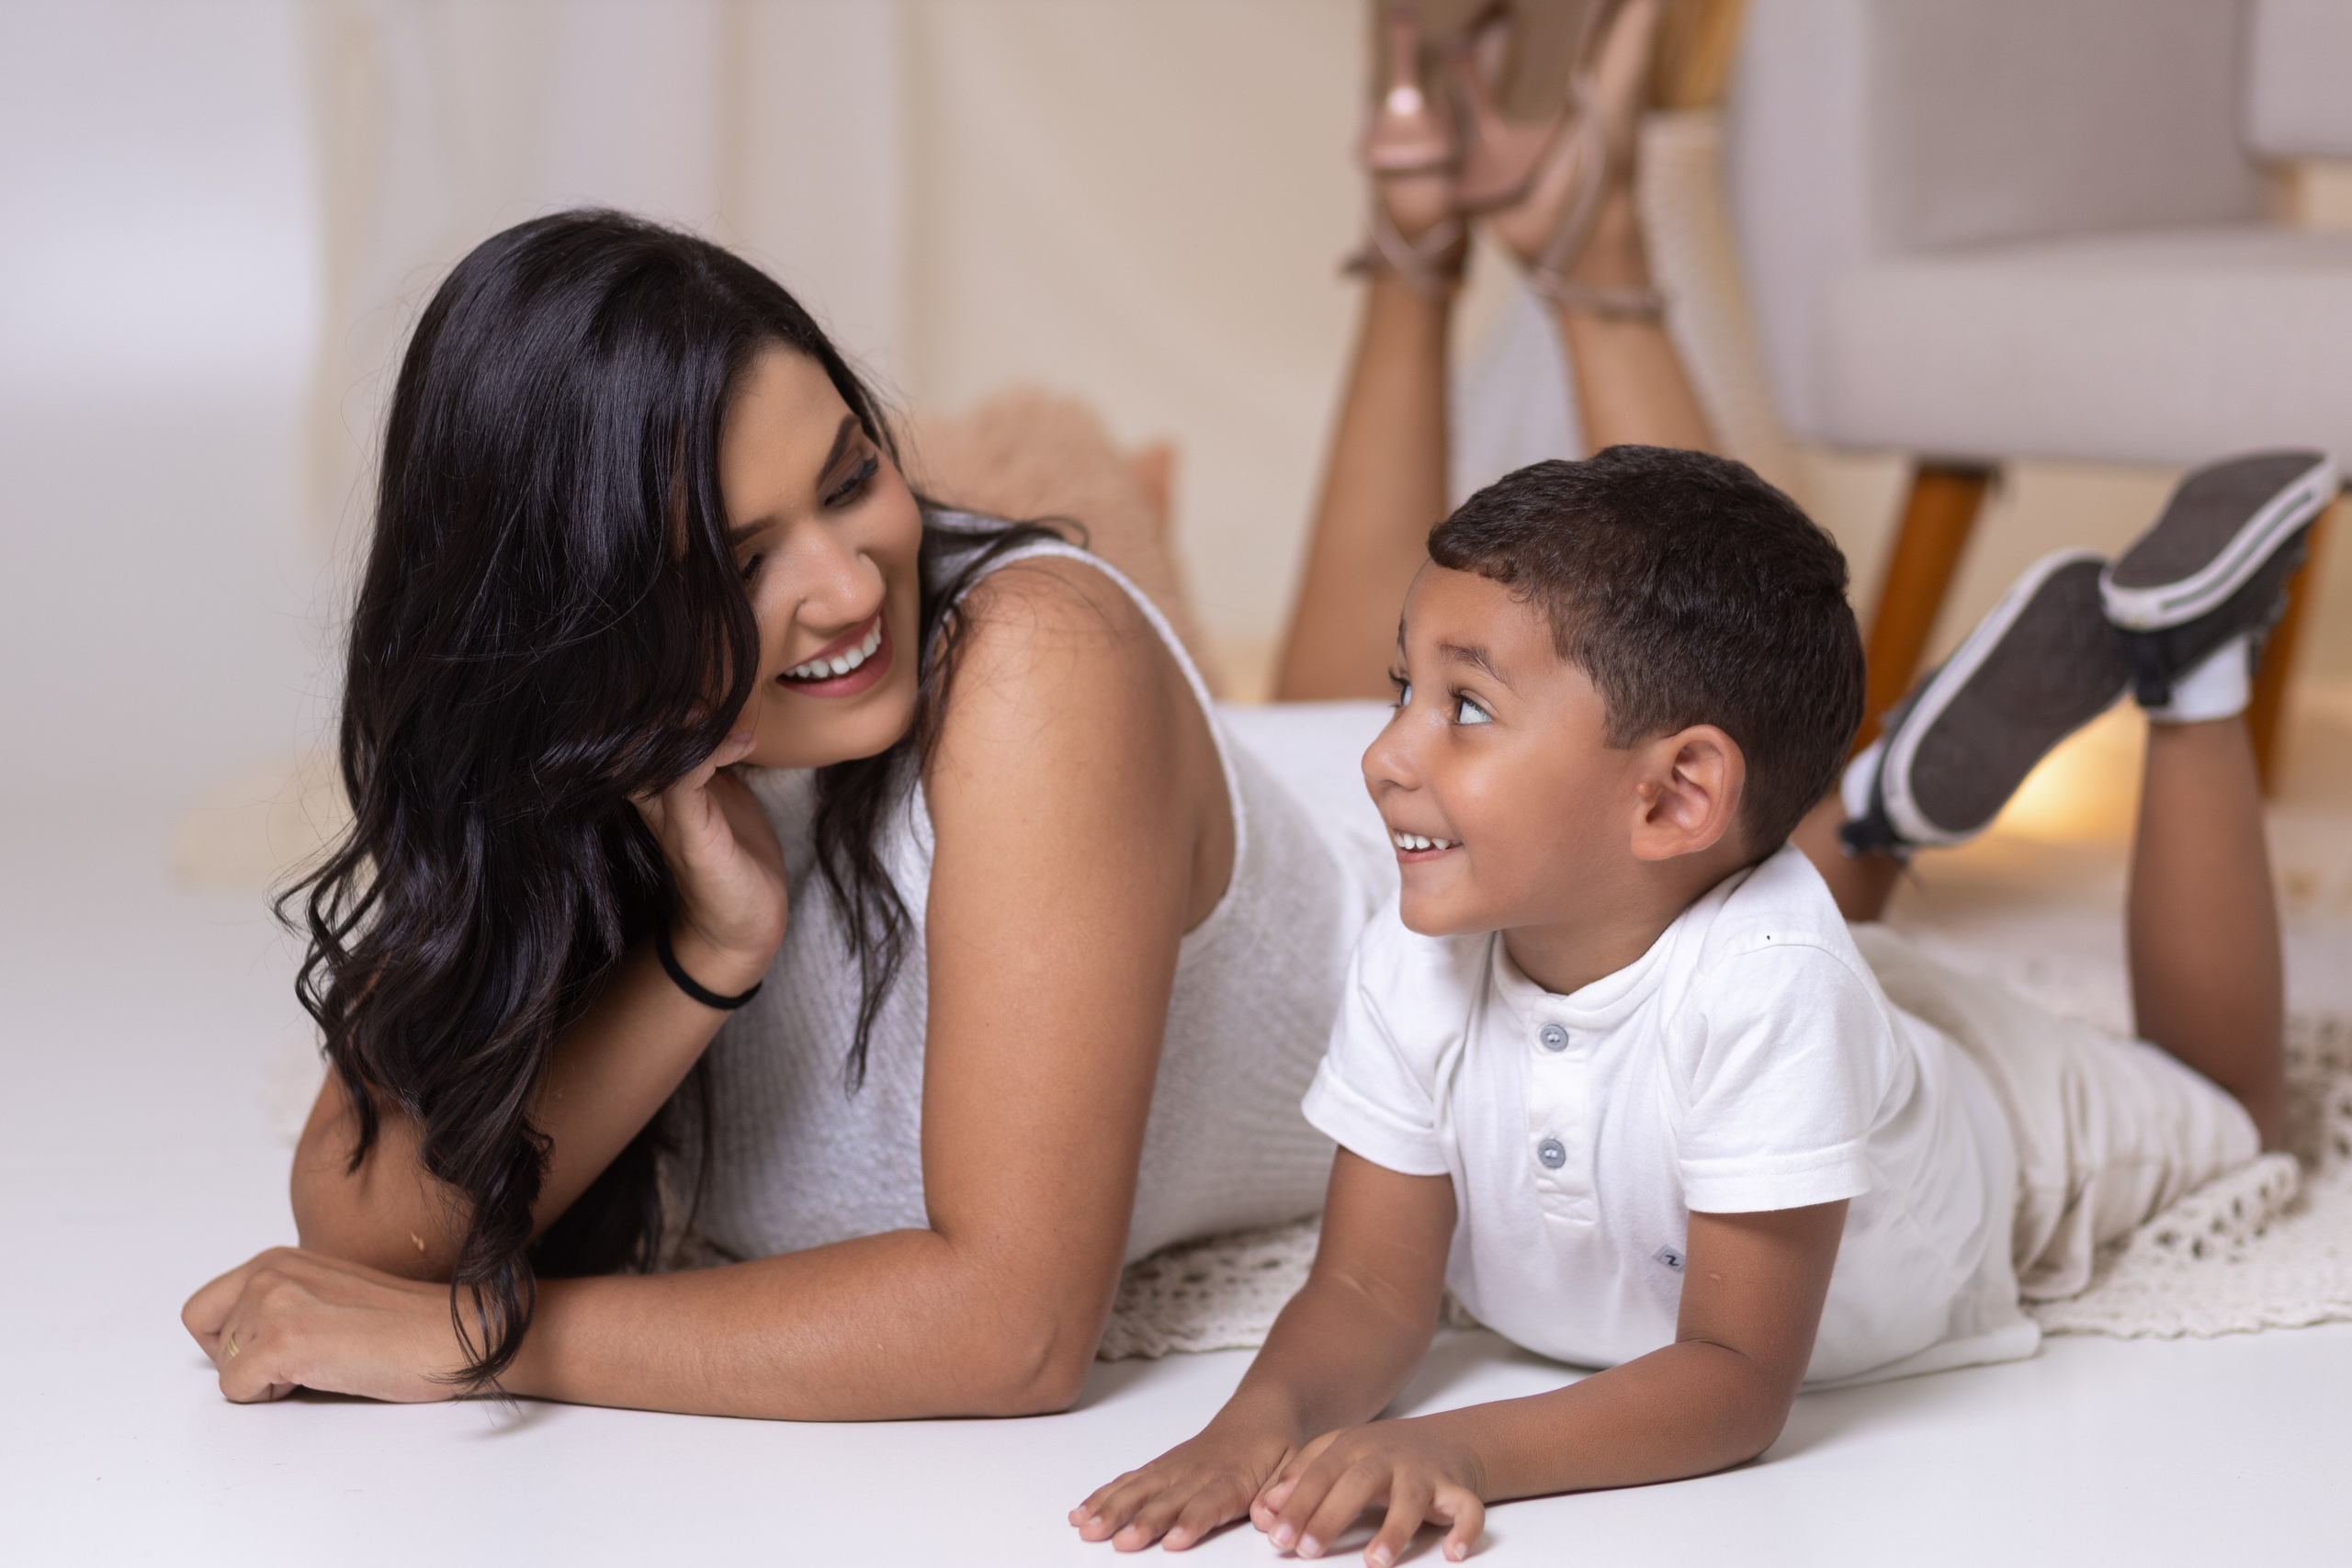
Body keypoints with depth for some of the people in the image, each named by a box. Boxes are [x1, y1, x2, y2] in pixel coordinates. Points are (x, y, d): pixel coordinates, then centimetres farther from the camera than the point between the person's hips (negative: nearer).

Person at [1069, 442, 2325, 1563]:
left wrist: (1466, 1449, -59)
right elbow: (1371, 1291, -28)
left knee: (2214, 1093, 27)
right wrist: (1267, 1416, -50)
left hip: (1978, 1110, -3)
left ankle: (2181, 665, 31)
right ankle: (1878, 807, 35)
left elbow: (1737, 1381, -44)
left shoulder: (1765, 989, -51)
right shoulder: (1412, 966, -36)